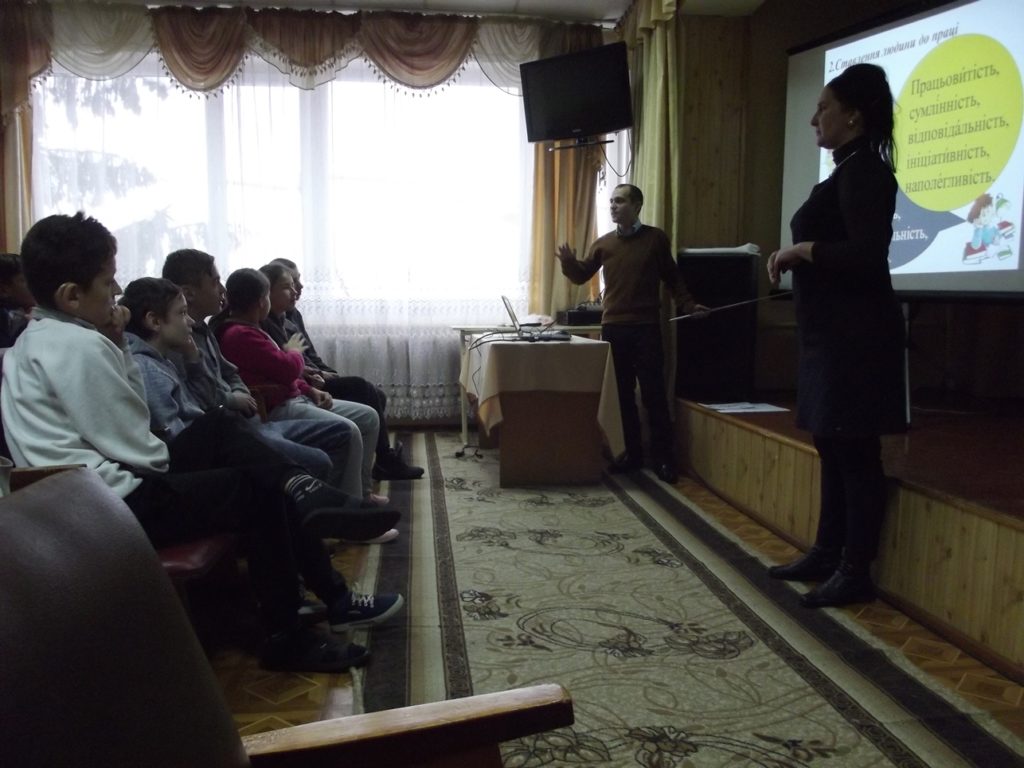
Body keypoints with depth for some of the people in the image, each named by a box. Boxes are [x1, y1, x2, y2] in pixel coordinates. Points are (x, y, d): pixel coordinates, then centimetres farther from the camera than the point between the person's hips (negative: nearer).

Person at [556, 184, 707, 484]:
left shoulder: (656, 238, 4)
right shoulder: (603, 243, 9)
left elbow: (671, 277, 10)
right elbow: (582, 276, 11)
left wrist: (687, 304, -1)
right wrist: (569, 262, -9)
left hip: (646, 327, -3)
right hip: (613, 327, 3)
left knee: (654, 393, -1)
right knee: (622, 394, 7)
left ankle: (663, 457, 6)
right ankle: (631, 453, 17)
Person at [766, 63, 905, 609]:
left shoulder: (863, 171, -12)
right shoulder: (849, 171, 18)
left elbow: (868, 256, -23)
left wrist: (801, 249, -15)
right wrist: (797, 258, 8)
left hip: (855, 334, -11)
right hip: (833, 332, 11)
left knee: (855, 451, -4)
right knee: (833, 447, 14)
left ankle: (855, 573, 6)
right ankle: (827, 555, 25)